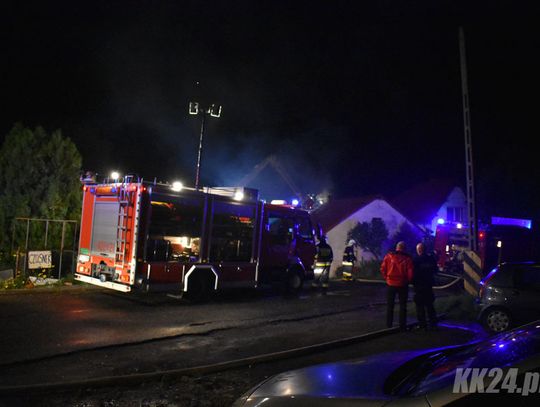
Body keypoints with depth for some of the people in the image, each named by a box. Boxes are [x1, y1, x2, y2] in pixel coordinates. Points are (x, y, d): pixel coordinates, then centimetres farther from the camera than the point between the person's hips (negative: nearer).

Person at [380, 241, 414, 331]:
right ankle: (402, 326, 12)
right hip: (402, 285, -1)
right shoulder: (407, 258, -10)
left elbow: (382, 269, -7)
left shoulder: (389, 256, -6)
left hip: (390, 284, 1)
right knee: (402, 306, 12)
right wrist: (407, 281, 4)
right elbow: (410, 273, -13)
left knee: (390, 305, 15)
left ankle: (389, 324, 20)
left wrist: (386, 278, 7)